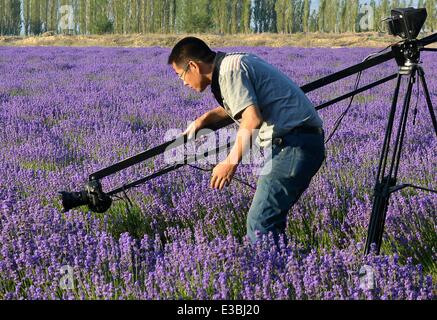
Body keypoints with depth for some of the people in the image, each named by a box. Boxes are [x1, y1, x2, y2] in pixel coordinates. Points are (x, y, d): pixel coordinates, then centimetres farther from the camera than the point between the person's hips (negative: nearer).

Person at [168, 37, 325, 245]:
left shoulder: (229, 70, -11)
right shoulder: (236, 62, 20)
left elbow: (252, 120, -23)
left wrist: (230, 162, -15)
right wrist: (204, 119, 30)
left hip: (293, 144, -10)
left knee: (259, 222, -14)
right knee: (270, 219, 14)